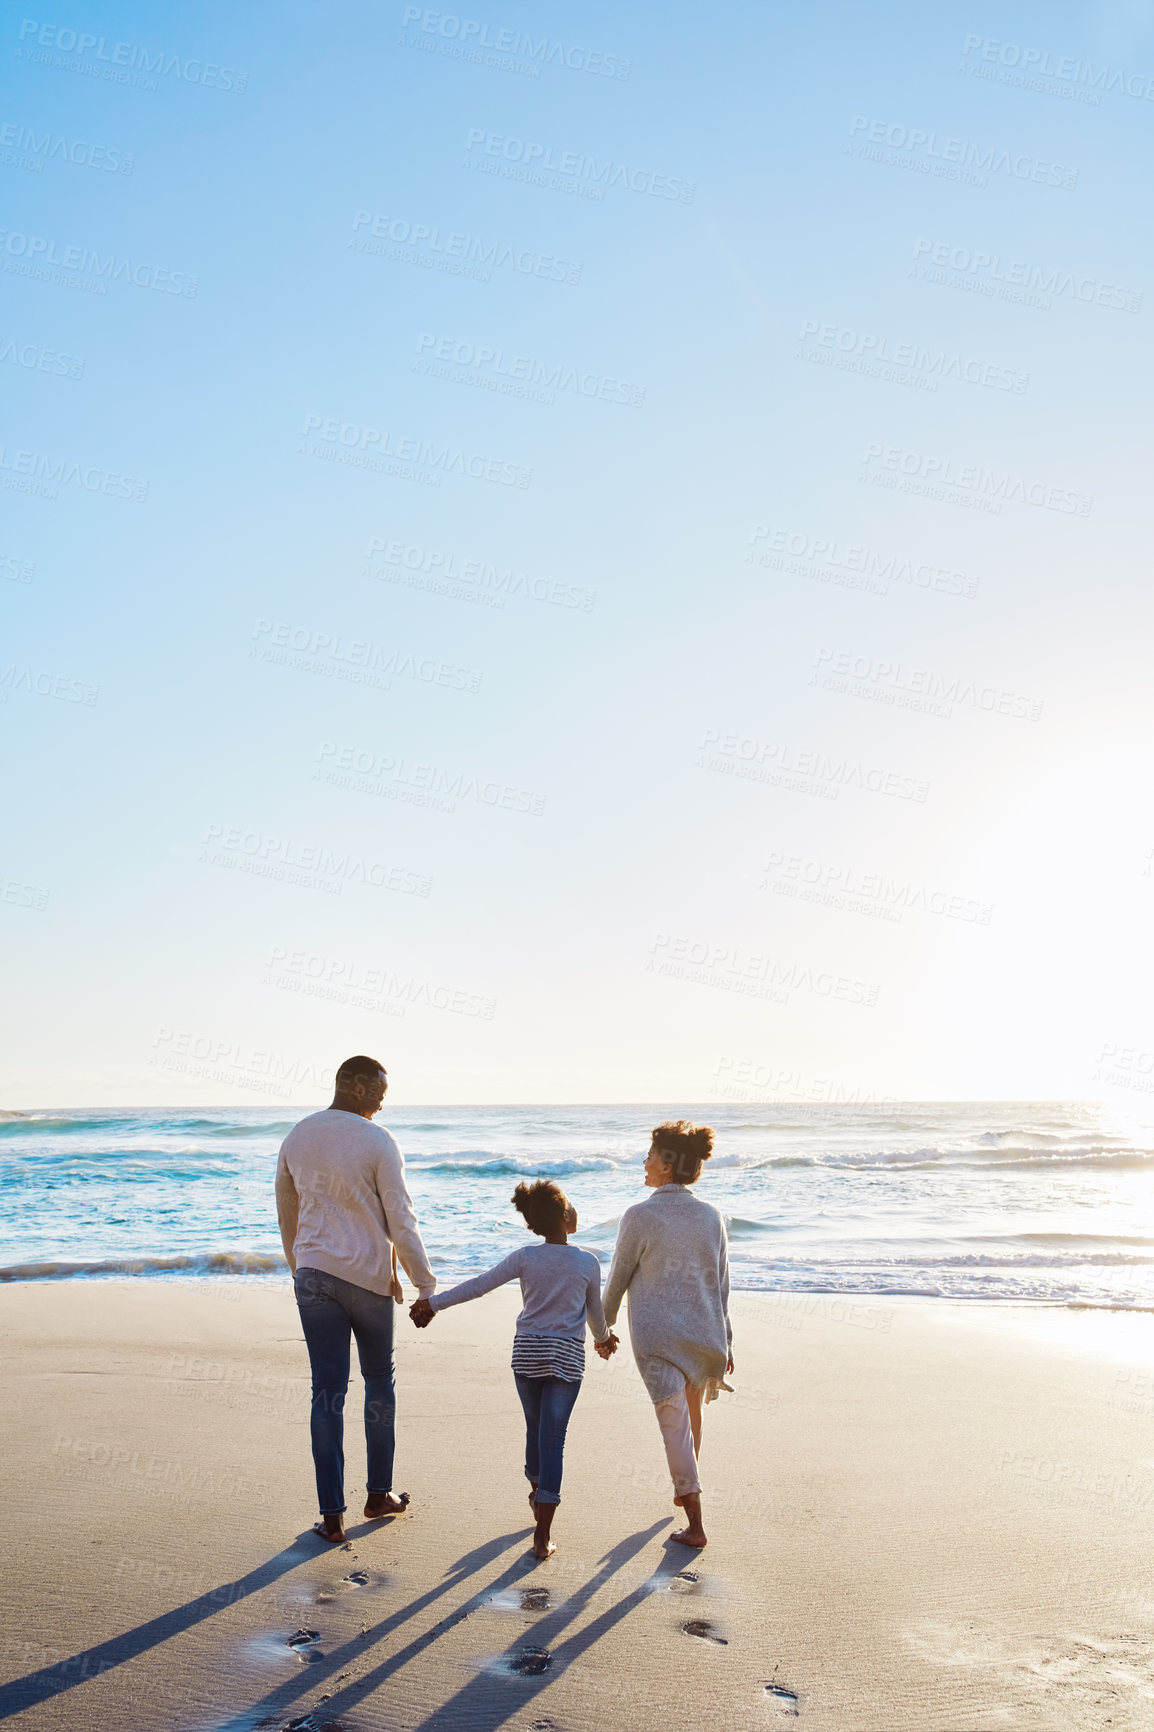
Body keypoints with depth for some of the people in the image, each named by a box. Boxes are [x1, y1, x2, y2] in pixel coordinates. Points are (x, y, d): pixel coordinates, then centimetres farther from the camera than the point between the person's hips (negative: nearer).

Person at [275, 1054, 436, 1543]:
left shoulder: (296, 1137, 4)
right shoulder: (377, 1142, -12)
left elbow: (286, 1215, 14)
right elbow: (400, 1221, -11)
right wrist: (424, 1282, -1)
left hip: (313, 1276, 3)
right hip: (369, 1277, -3)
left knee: (327, 1391, 5)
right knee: (379, 1381, 17)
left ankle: (332, 1515, 6)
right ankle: (380, 1494, 27)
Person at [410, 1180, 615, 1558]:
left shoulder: (525, 1257, -4)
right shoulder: (588, 1263, -4)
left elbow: (478, 1286, -3)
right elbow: (595, 1313, 9)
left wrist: (434, 1303, 6)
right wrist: (604, 1338, 30)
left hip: (526, 1352, 2)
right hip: (567, 1357, -2)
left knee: (535, 1427, 21)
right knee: (553, 1438, -1)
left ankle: (537, 1492, 43)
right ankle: (542, 1536, -2)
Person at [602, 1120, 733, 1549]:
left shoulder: (639, 1217, -13)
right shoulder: (711, 1216, 1)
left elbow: (618, 1278, -4)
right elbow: (721, 1284, 6)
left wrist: (603, 1326, 12)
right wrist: (725, 1341, 14)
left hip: (656, 1336, -5)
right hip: (704, 1333, 5)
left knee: (675, 1424, 0)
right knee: (691, 1414, 23)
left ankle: (695, 1525, 1)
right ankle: (685, 1492, 42)